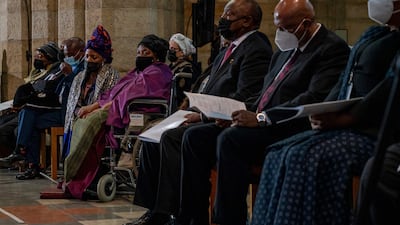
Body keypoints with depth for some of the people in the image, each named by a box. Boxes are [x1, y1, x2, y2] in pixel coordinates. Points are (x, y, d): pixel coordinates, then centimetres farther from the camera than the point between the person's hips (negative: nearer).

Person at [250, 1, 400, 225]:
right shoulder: (370, 36, 22)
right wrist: (323, 113, 0)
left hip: (374, 132, -9)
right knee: (280, 154, -9)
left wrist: (344, 118, -22)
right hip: (344, 125, 9)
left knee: (308, 157, -28)